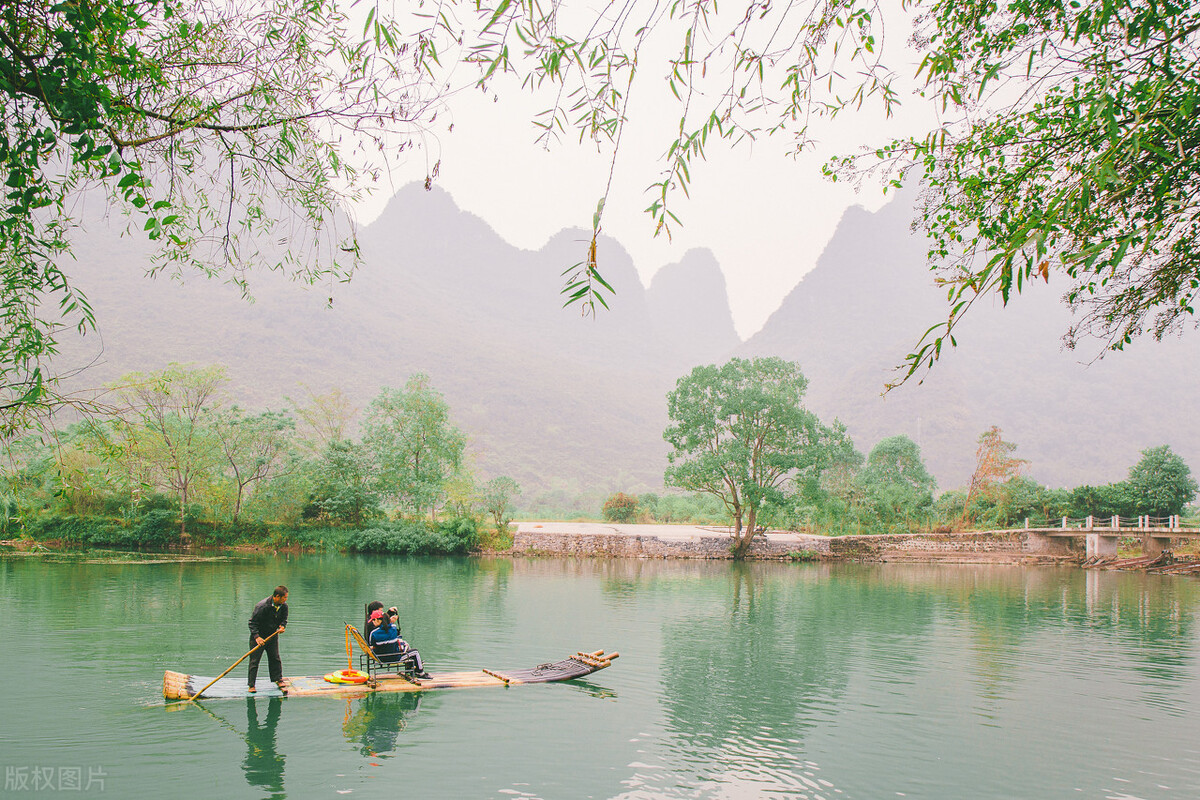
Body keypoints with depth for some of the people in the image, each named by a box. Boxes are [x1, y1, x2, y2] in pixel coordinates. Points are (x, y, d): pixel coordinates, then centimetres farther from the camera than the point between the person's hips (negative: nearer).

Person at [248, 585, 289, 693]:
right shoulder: (262, 606, -25)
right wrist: (256, 637, -26)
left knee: (275, 658, 5)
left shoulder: (284, 606, -7)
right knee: (254, 660, -2)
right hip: (258, 636, -5)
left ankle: (278, 680, 16)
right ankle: (251, 685, 5)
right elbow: (252, 622, -19)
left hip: (272, 635, 5)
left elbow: (284, 619, 9)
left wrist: (282, 626, -13)